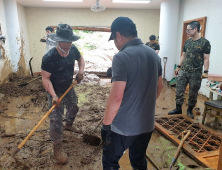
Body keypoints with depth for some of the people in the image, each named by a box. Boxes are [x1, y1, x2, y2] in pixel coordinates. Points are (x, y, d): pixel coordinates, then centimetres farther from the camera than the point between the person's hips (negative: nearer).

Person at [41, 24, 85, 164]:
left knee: (74, 108, 26)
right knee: (56, 120, -3)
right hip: (55, 92, -6)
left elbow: (80, 58, 6)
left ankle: (69, 125, 57)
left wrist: (81, 71, -12)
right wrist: (53, 95, -37)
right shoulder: (49, 57, -31)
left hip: (69, 88, 6)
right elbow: (45, 78, -26)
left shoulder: (73, 49, -15)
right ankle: (57, 146, 17)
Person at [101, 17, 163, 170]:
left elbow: (116, 97, -25)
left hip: (124, 126, -6)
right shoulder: (154, 55, 3)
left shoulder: (121, 57, -20)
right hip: (147, 123, 7)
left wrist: (106, 124, -13)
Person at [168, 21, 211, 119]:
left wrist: (205, 72, -14)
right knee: (179, 91, 3)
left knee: (193, 93, 7)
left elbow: (206, 58, -7)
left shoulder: (205, 42, -5)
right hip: (183, 71, 4)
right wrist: (178, 67, 13)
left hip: (196, 73, -4)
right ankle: (178, 109, 16)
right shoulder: (187, 42, 10)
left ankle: (190, 110, 24)